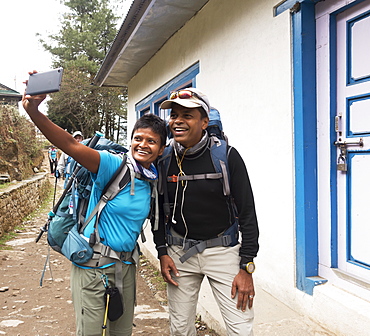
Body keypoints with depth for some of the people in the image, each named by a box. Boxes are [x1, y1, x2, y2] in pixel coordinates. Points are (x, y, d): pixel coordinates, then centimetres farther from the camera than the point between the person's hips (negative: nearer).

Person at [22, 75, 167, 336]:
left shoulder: (156, 178, 2)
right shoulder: (114, 166, -16)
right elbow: (71, 145, -29)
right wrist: (34, 112, -41)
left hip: (126, 264, 6)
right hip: (93, 264, -5)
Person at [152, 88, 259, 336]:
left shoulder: (227, 156, -12)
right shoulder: (163, 159, -3)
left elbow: (247, 213, -9)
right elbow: (158, 211, 9)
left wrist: (246, 267, -11)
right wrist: (162, 253, 2)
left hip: (222, 250, -2)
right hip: (179, 251, 3)